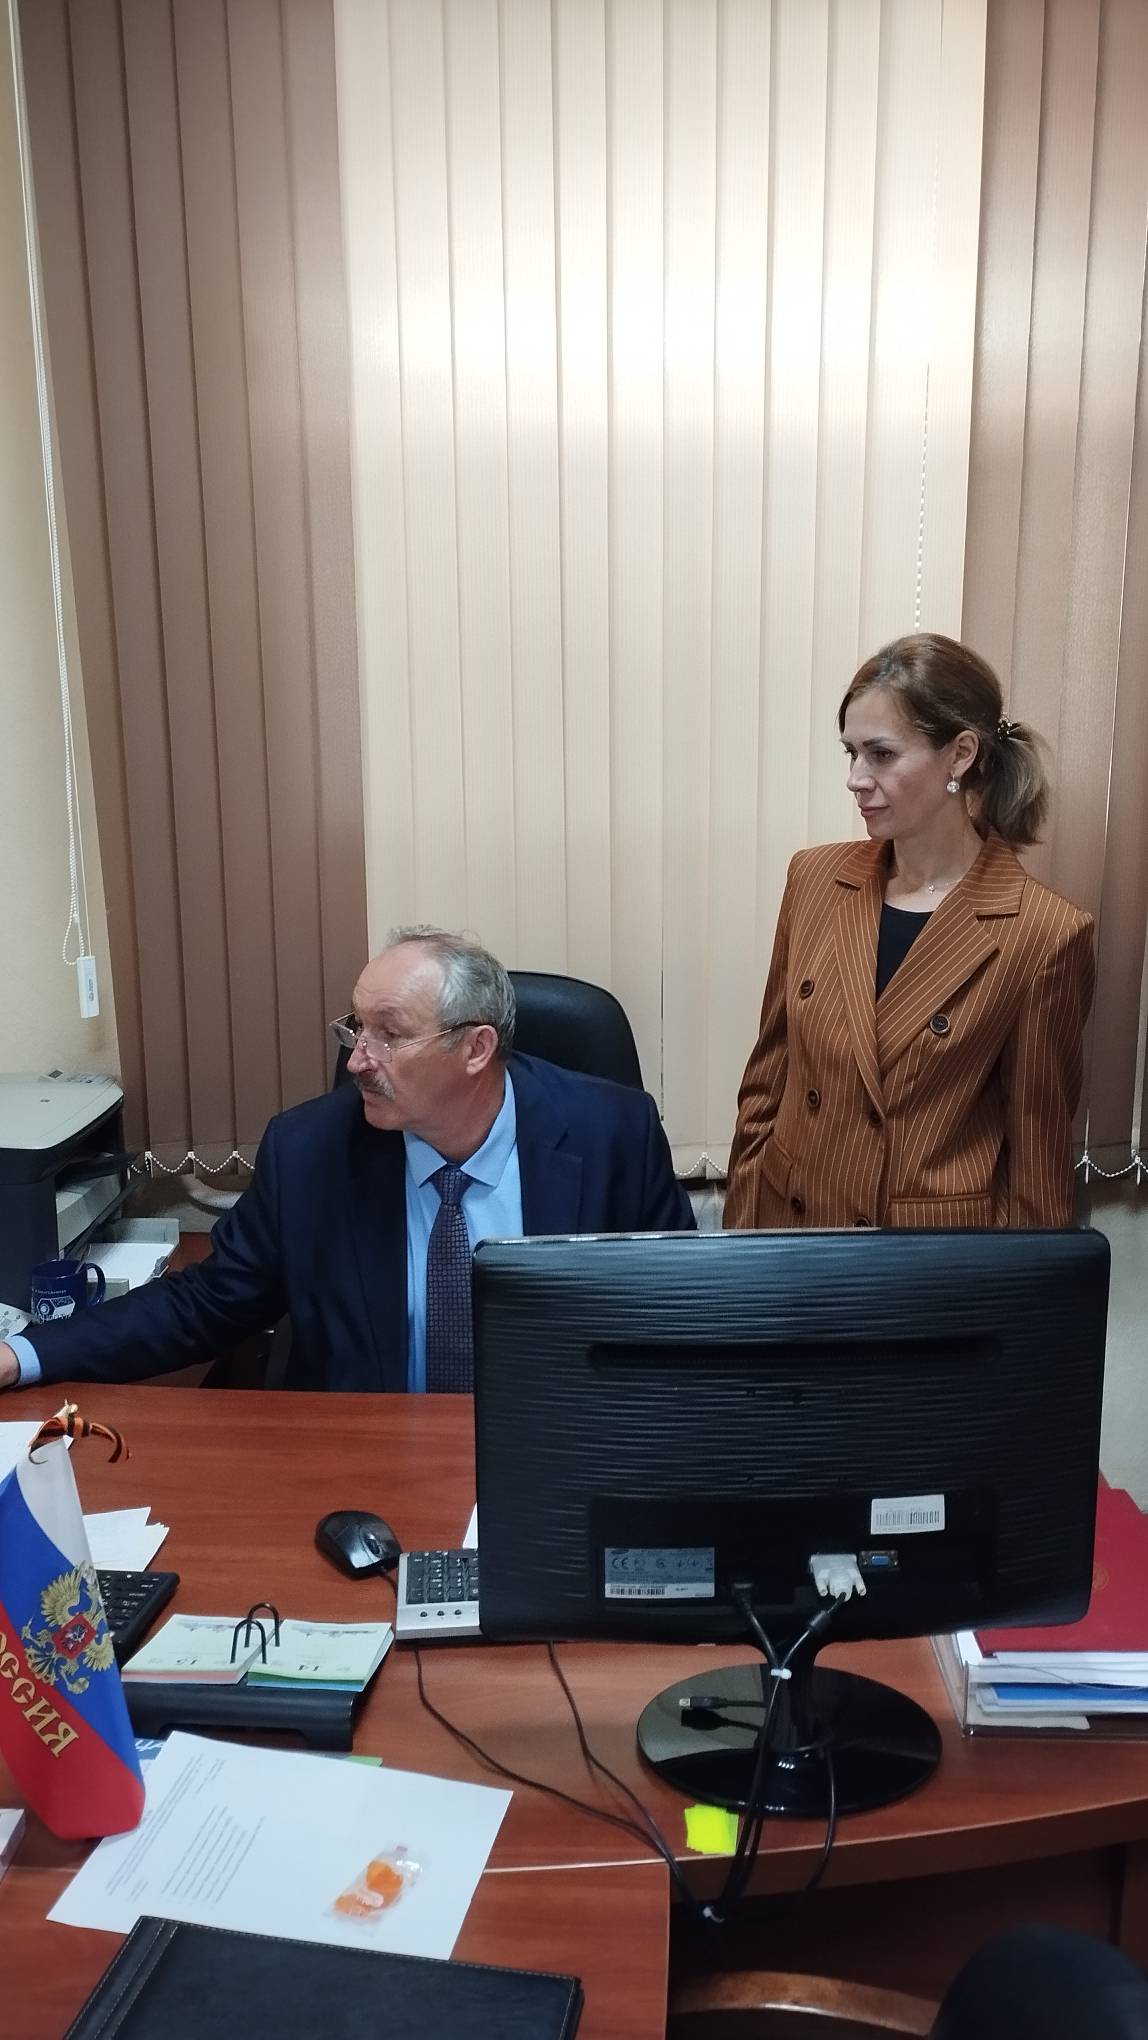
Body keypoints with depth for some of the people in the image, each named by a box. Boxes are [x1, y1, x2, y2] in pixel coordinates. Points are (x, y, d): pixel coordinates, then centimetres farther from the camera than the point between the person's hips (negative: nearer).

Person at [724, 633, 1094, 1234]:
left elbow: (1037, 1158, -9)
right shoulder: (815, 879, -3)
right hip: (788, 1219, 4)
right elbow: (767, 1080, 4)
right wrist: (742, 1229, 4)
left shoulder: (1042, 933, -16)